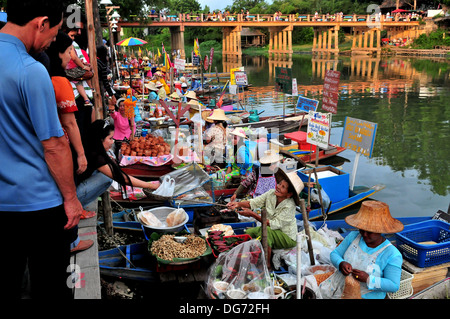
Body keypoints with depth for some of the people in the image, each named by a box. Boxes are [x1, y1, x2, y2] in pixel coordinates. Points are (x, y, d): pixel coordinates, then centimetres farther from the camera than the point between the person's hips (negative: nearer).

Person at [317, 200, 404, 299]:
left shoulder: (392, 254, -16)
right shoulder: (353, 236, -2)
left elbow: (393, 286, -15)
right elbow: (334, 254, 3)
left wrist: (368, 279, -28)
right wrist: (341, 264, -20)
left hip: (364, 295, -5)